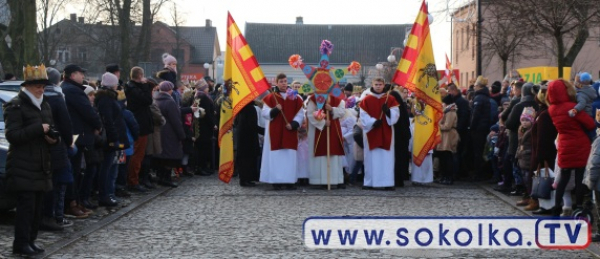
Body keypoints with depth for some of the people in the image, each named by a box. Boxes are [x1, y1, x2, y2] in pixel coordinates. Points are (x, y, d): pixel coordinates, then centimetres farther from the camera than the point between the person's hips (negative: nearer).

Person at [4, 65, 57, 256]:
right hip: (23, 166, -7)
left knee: (37, 206, 7)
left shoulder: (44, 106, 17)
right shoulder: (15, 106, -7)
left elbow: (52, 131, 26)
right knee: (26, 205, -10)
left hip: (41, 165, 7)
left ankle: (30, 240, 15)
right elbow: (12, 135, -15)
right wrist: (39, 129, -20)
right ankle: (21, 244, -5)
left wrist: (54, 138, 2)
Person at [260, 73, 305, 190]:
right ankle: (276, 181, -2)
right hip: (275, 132, -2)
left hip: (290, 132, 2)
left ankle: (289, 181, 3)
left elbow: (300, 114, 6)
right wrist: (275, 110, -21)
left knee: (290, 157, 0)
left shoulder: (295, 98, 8)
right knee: (276, 156, -4)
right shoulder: (271, 98, 3)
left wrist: (293, 124, -10)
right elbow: (264, 113, -4)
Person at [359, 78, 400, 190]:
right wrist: (373, 122, -19)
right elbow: (363, 116, -3)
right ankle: (369, 182, 6)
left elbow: (396, 113, -1)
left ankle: (388, 182, -1)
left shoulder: (390, 99, 6)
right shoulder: (366, 100, 3)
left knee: (386, 158, -2)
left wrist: (388, 111, -20)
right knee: (371, 158, 1)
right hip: (371, 133, 0)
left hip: (386, 133, 0)